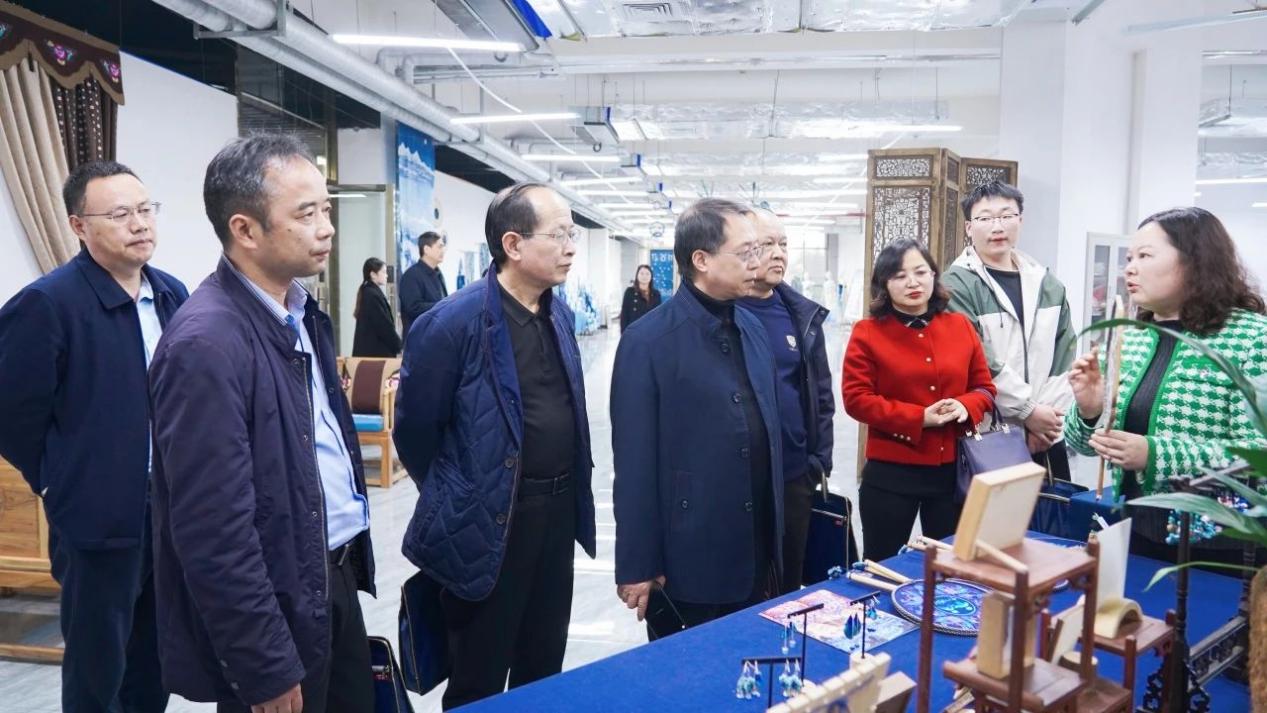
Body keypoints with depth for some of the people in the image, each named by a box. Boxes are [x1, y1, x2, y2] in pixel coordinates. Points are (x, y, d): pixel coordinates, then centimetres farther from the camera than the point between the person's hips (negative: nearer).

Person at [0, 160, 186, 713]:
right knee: (98, 668, 13)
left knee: (156, 658, 21)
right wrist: (60, 484, -3)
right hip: (99, 518, -5)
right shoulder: (45, 303, -16)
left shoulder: (172, 294, 4)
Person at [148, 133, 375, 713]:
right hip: (276, 605, -8)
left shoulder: (300, 310, 3)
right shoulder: (206, 343, -23)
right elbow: (215, 535, -23)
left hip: (335, 577, 8)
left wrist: (351, 557, 13)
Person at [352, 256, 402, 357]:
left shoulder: (367, 292, 14)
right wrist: (398, 347, -8)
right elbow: (384, 325, -17)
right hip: (376, 351, -10)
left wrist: (396, 345, 11)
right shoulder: (373, 295, -15)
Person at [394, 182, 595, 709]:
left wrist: (568, 494, 16)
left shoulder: (560, 316, 5)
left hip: (558, 515, 7)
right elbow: (414, 432, -10)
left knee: (544, 669, 22)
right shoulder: (452, 323, -18)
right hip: (488, 526, -6)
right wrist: (454, 503, 3)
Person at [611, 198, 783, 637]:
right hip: (686, 563, -6)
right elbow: (635, 463, -14)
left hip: (755, 556, 6)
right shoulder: (649, 341, -15)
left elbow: (767, 431, 10)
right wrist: (637, 566, -12)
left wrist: (774, 538, 12)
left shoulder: (752, 328, 6)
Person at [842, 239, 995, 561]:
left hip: (953, 469, 4)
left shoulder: (960, 326, 6)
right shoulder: (867, 332, -6)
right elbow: (856, 398, -12)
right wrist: (919, 417, -18)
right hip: (890, 473, -4)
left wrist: (965, 406, -12)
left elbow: (984, 387, 11)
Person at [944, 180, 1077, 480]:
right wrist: (1028, 411, -12)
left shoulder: (1047, 283, 10)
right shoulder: (958, 284, -8)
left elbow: (1064, 357, 7)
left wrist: (1050, 415, -4)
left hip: (1046, 437, 5)